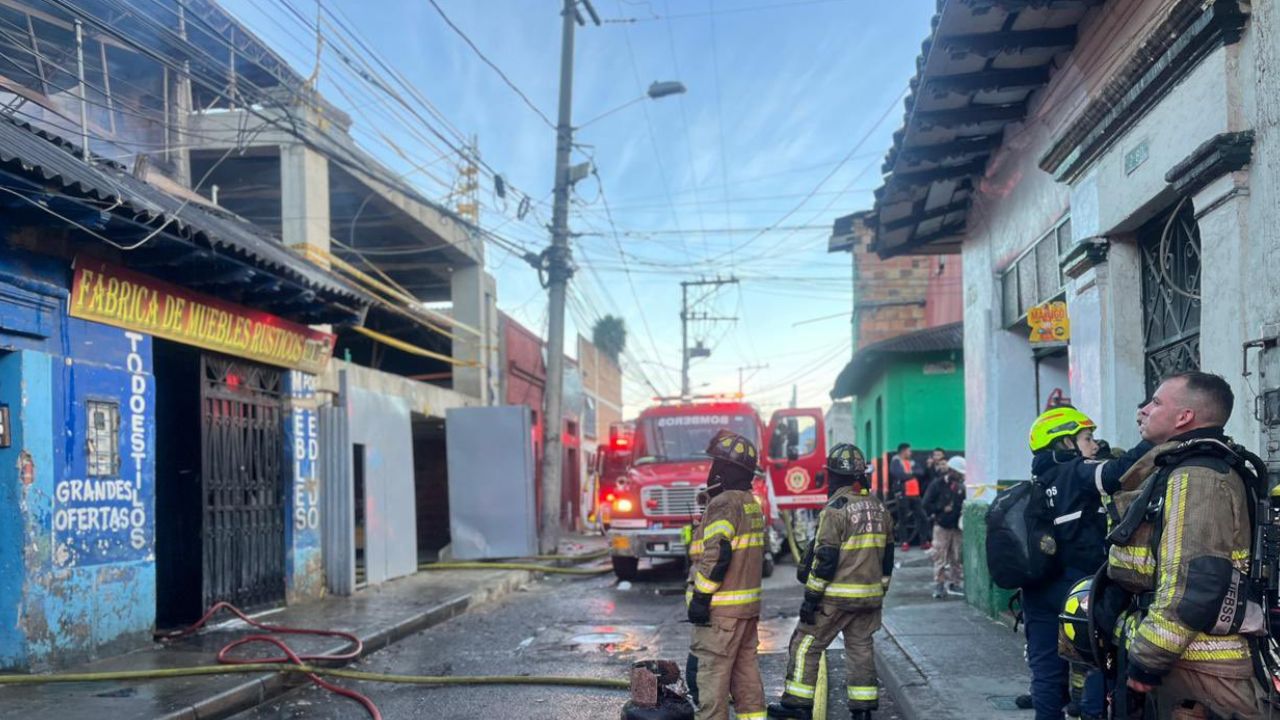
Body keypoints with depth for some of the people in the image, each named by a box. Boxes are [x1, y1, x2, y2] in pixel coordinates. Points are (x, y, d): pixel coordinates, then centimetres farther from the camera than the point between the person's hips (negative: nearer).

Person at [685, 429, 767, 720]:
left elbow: (717, 556, -23)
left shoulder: (724, 504, -15)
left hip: (722, 608, -9)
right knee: (745, 671, 14)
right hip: (749, 605, 10)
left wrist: (700, 597, -19)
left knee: (710, 674, -4)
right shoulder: (752, 504, 15)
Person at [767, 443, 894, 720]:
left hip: (837, 596, -7)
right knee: (861, 648, 12)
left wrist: (811, 596, -12)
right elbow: (887, 554, 15)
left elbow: (825, 558, -17)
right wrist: (880, 591, 22)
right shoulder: (878, 507, 10)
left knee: (806, 643, 3)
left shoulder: (836, 508, -14)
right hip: (870, 595, 7)